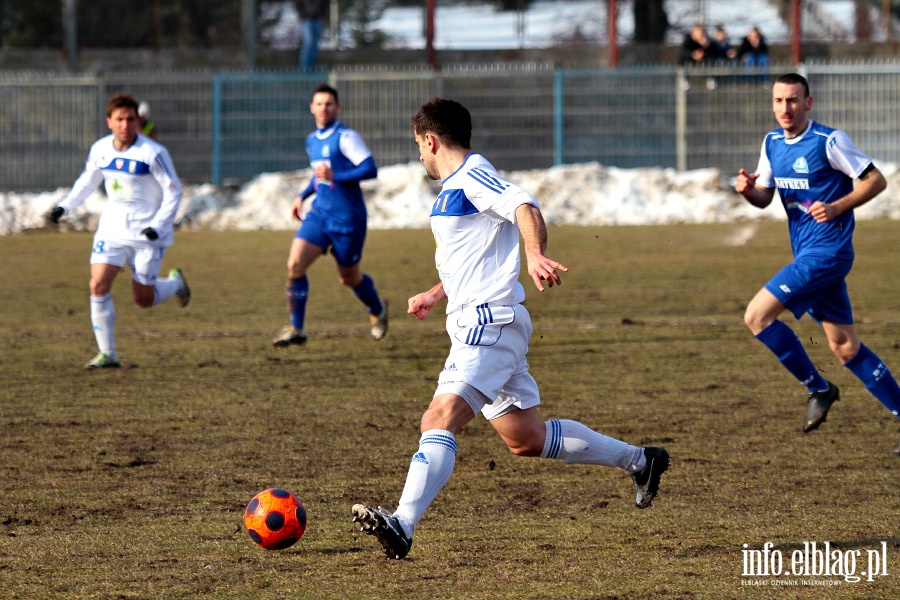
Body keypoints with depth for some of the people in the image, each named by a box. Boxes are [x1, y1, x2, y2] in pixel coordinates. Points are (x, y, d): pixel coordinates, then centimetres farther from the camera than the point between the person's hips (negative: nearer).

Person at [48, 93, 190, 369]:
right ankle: (107, 353, -3)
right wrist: (65, 206, 6)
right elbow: (88, 181, 17)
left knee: (143, 299, 1)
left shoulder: (153, 153, -16)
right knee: (98, 285, -11)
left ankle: (175, 282, 36)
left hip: (147, 234, -4)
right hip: (112, 228, 4)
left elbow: (174, 191, -11)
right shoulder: (100, 149, -1)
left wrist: (158, 225, -21)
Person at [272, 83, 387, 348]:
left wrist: (335, 176, -28)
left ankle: (377, 310, 41)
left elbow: (370, 169, -21)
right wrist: (302, 196, 16)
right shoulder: (312, 140, 11)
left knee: (349, 277, 9)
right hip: (319, 214, 6)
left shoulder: (346, 137, -13)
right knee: (295, 264, -12)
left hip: (347, 218, -6)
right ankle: (296, 329, -5)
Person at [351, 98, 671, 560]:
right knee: (526, 439, 15)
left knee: (439, 419, -24)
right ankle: (640, 460, 27)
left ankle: (402, 525, -38)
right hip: (474, 325, 10)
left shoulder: (472, 174, -9)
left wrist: (536, 255, -44)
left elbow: (524, 207, -26)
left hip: (488, 325, -10)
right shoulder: (454, 187, 22)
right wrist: (435, 295, 37)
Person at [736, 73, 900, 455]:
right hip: (807, 252, 8)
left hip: (827, 251, -8)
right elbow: (765, 197, 16)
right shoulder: (772, 143, 10)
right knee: (845, 347, 9)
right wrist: (748, 190, -6)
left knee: (757, 316, -15)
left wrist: (837, 207, -20)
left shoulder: (829, 141, -12)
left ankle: (818, 389, -2)